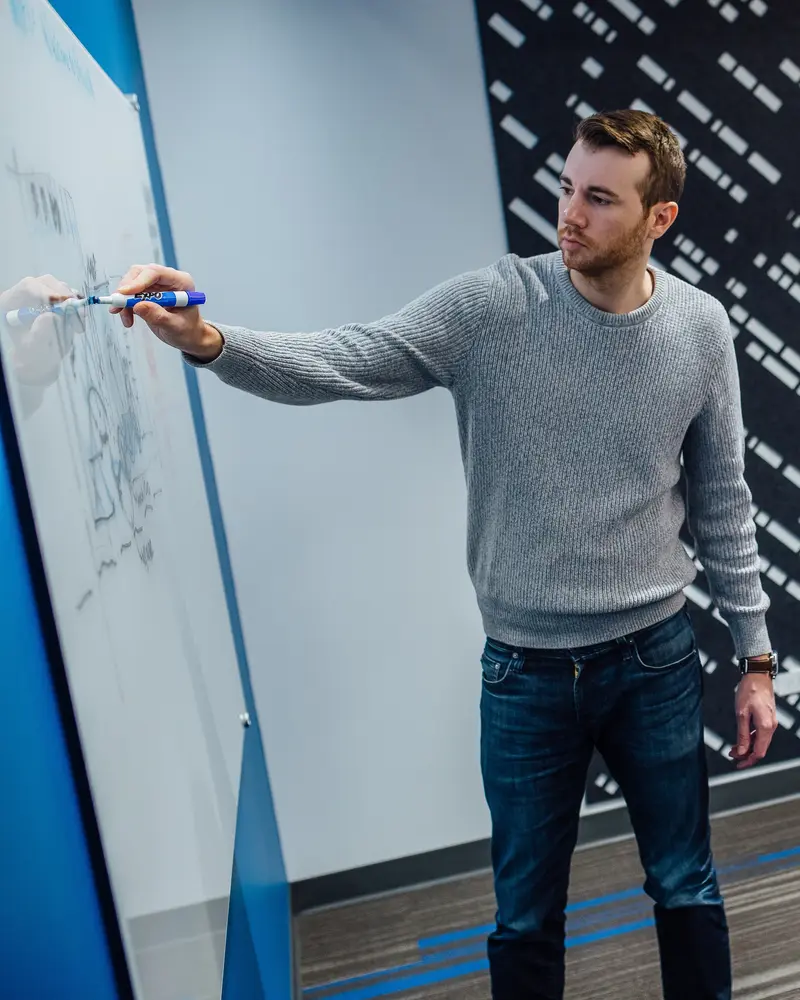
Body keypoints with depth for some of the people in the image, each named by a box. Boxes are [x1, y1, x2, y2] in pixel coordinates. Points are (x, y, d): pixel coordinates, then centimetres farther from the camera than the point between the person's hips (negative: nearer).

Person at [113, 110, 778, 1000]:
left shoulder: (700, 328, -4)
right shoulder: (491, 305, -11)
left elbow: (722, 501, 4)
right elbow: (337, 365, -18)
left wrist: (755, 657, 6)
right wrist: (208, 341, -36)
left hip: (656, 662, 2)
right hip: (525, 673, -1)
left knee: (688, 892, 17)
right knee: (527, 919, 14)